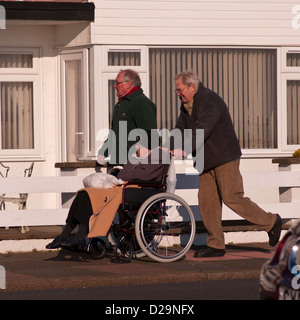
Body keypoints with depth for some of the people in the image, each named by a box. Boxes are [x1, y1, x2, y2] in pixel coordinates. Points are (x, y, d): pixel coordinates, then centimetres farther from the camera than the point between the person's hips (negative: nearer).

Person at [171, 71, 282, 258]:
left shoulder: (210, 102, -20)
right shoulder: (187, 104, 10)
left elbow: (201, 132, -30)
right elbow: (181, 129, 15)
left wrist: (183, 151, -38)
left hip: (225, 158, -9)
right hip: (208, 161, 9)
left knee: (232, 199, -11)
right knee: (206, 200, 3)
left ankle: (271, 222, 4)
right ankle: (215, 245, 6)